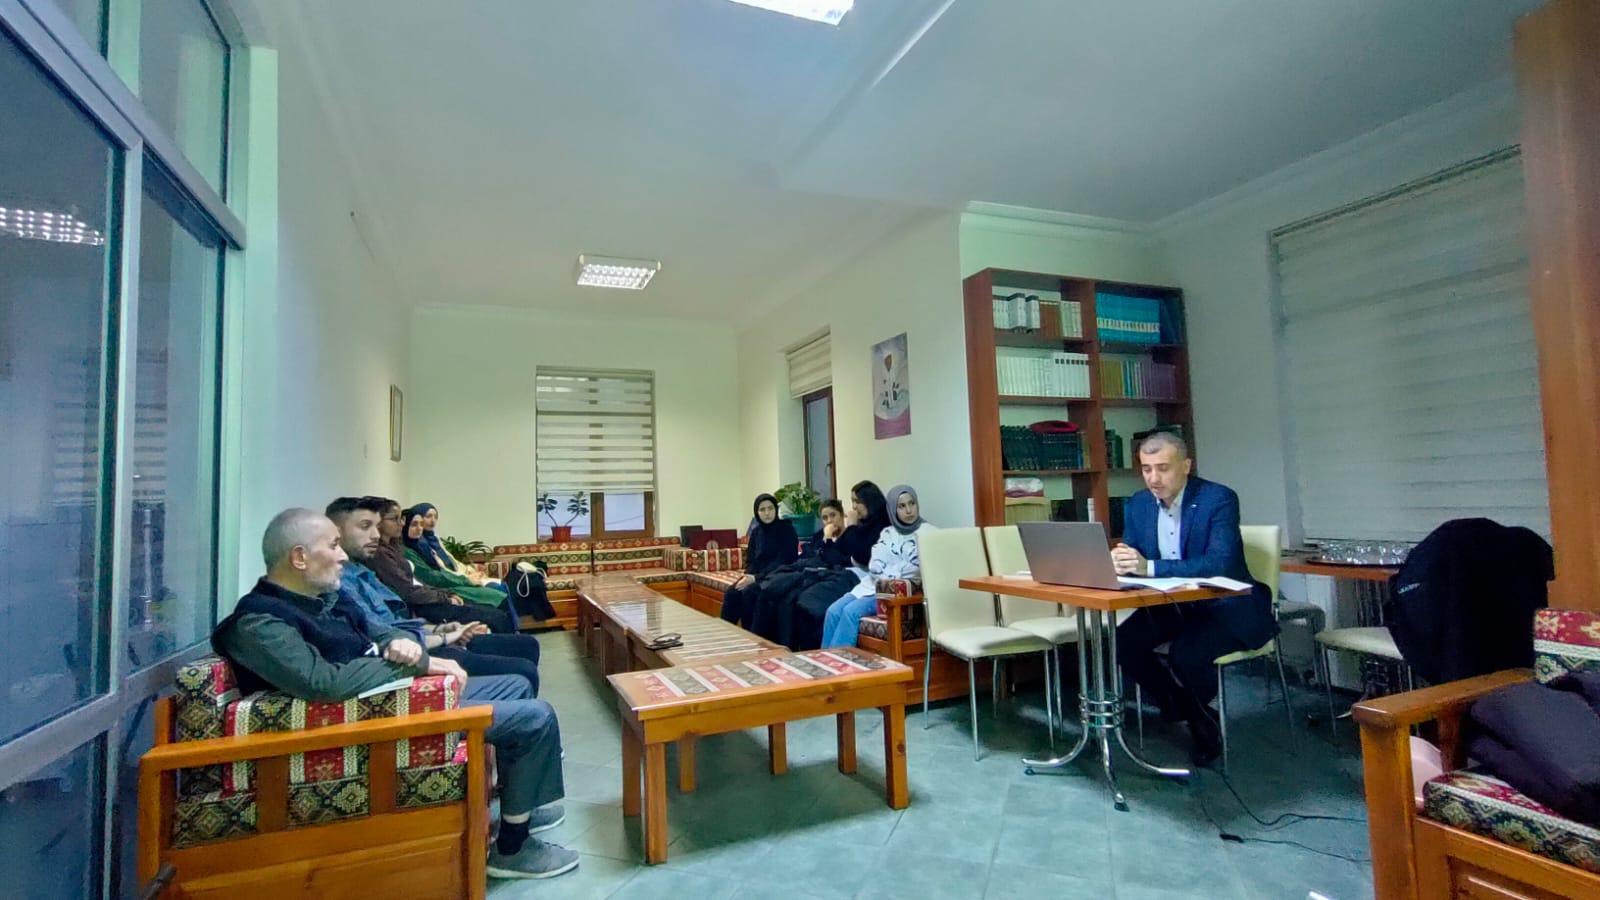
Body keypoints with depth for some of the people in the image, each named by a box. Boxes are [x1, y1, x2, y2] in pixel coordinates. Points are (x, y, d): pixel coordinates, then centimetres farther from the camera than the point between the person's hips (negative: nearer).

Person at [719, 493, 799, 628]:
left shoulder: (786, 529, -8)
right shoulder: (756, 531, 10)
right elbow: (750, 559, 12)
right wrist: (748, 576, -11)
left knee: (748, 591, -30)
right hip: (756, 576, 6)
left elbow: (783, 561, -15)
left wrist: (756, 578, -22)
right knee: (731, 592, -22)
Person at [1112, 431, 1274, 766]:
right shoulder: (1139, 503, 1)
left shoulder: (1219, 499, -17)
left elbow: (1219, 563, -30)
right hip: (1171, 604, 6)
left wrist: (1150, 567, -40)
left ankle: (1202, 712, 8)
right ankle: (1187, 713, 9)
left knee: (1187, 653, -31)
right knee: (1123, 643, -17)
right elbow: (1130, 555, 3)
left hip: (1225, 606, -5)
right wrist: (1119, 560, -24)